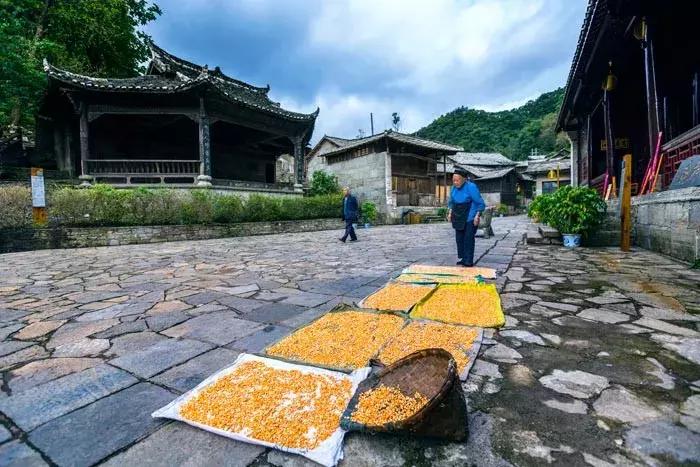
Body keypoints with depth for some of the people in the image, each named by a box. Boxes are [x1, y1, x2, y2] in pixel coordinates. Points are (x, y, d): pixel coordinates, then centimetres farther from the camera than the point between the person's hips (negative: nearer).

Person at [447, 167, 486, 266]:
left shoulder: (471, 187, -17)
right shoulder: (454, 187, 3)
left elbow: (481, 203, -12)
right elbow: (451, 202, 19)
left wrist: (477, 215, -18)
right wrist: (450, 213, 8)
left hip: (470, 218, -7)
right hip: (459, 217, 7)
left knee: (468, 239, -7)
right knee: (459, 238, 9)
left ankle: (468, 262, 1)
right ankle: (463, 259, 21)